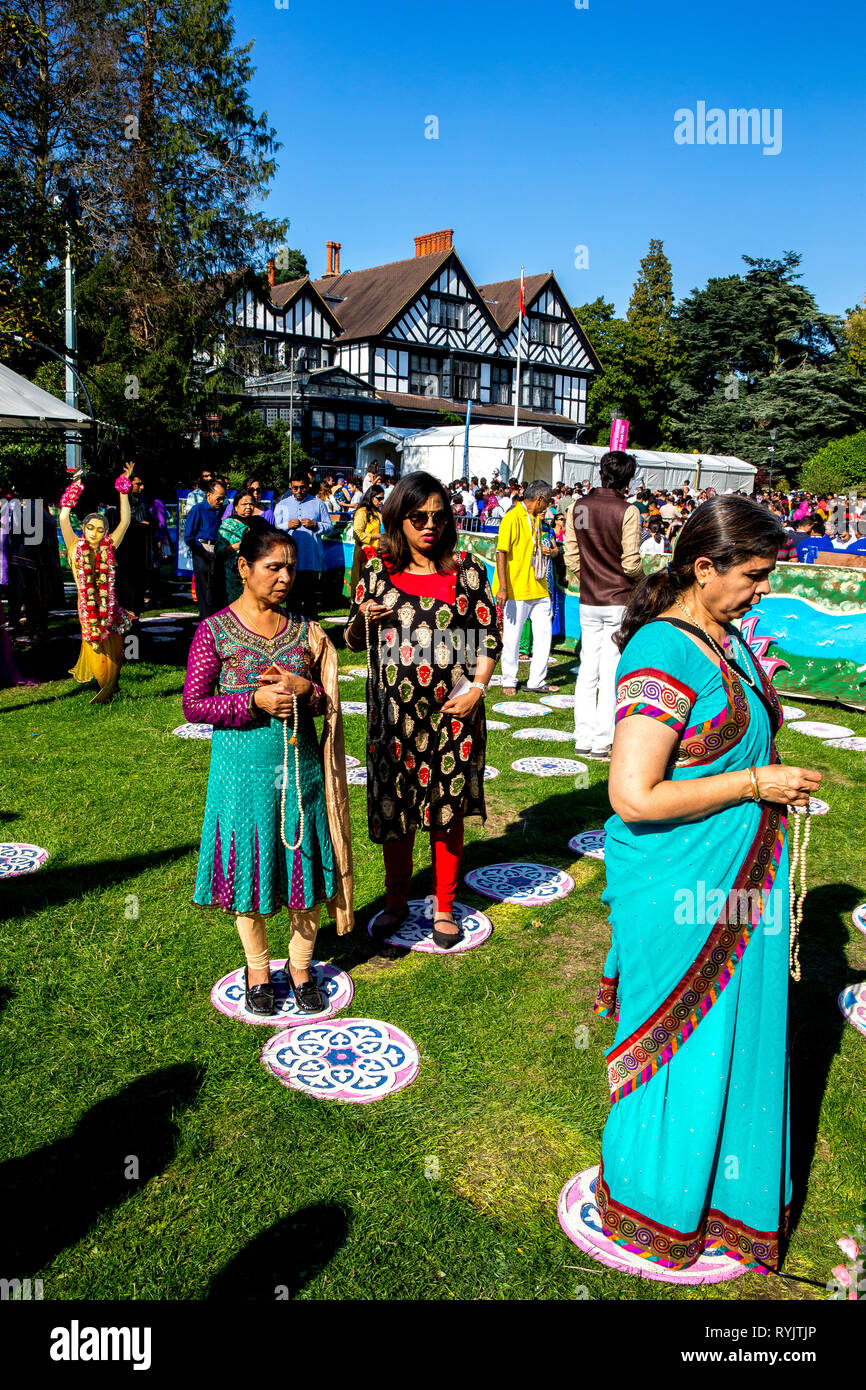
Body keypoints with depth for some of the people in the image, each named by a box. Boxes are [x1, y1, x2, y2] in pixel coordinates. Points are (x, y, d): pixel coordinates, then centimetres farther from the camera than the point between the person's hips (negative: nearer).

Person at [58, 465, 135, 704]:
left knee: (112, 648, 7)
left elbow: (125, 521, -2)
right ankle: (105, 687, 23)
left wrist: (123, 490, -3)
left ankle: (109, 688, 25)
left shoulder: (109, 548, 0)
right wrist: (75, 486, -1)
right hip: (88, 608, -1)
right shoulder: (76, 548, -1)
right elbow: (64, 519, -3)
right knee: (95, 650, 4)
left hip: (109, 606, 1)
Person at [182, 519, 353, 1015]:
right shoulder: (216, 631, -6)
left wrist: (305, 691, -13)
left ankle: (301, 966, 30)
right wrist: (256, 700, -19)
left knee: (303, 865, 8)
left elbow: (329, 700, 9)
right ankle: (258, 969, 32)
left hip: (300, 766, 2)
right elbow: (194, 705, -7)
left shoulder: (304, 630, 3)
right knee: (250, 869, 10)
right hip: (243, 768, -2)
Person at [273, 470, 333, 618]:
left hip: (312, 561, -1)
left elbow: (330, 527, 7)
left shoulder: (318, 503, 9)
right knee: (292, 596, 5)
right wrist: (287, 525, -11)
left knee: (311, 597, 1)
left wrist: (315, 525, -10)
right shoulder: (282, 505, 12)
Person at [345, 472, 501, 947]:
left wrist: (477, 687, -10)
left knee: (448, 809, 8)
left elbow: (489, 636, 3)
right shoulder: (378, 572, 3)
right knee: (395, 805, 9)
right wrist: (363, 620, -13)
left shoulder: (466, 569, 1)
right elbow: (353, 641, 9)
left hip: (453, 710, -1)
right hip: (395, 709, 1)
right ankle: (396, 900, 30)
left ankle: (443, 906, 26)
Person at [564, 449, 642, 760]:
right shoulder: (627, 512, -12)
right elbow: (631, 563, -12)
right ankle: (602, 742, 5)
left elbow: (571, 556, 5)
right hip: (619, 600, -5)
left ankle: (583, 739, 15)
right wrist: (642, 579, 8)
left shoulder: (578, 507, 3)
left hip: (588, 602, 5)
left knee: (588, 669, 11)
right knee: (611, 670, 1)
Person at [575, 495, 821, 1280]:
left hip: (738, 883, 8)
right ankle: (652, 1201, 34)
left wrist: (775, 778, 7)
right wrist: (753, 784, -20)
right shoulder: (664, 656, -22)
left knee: (733, 1032, 20)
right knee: (680, 1044, 9)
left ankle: (721, 1185, 42)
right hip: (679, 891, -8)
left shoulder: (727, 640, 6)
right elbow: (633, 796, -27)